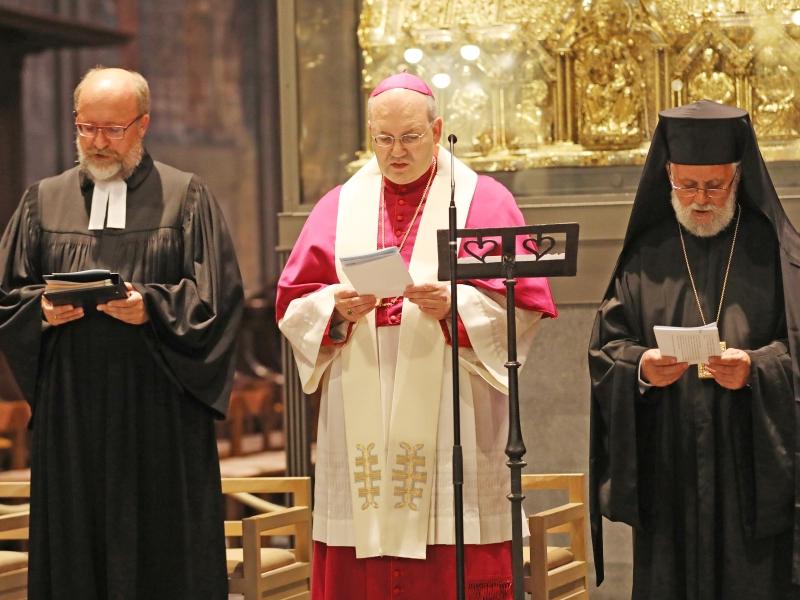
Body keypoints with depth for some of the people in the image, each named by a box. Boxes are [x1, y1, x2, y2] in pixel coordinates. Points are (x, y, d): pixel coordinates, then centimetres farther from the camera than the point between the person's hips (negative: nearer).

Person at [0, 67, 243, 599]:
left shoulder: (187, 197, 5)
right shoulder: (44, 201, 14)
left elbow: (218, 294, -2)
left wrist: (152, 307, -17)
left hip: (160, 410, -2)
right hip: (70, 411, 2)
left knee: (167, 553, -1)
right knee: (75, 555, 3)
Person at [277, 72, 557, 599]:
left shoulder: (483, 201, 6)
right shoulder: (340, 207, 14)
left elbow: (525, 303, -1)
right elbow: (295, 305, 9)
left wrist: (455, 304, -16)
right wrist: (338, 306, -11)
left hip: (451, 423, -2)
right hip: (361, 433, 2)